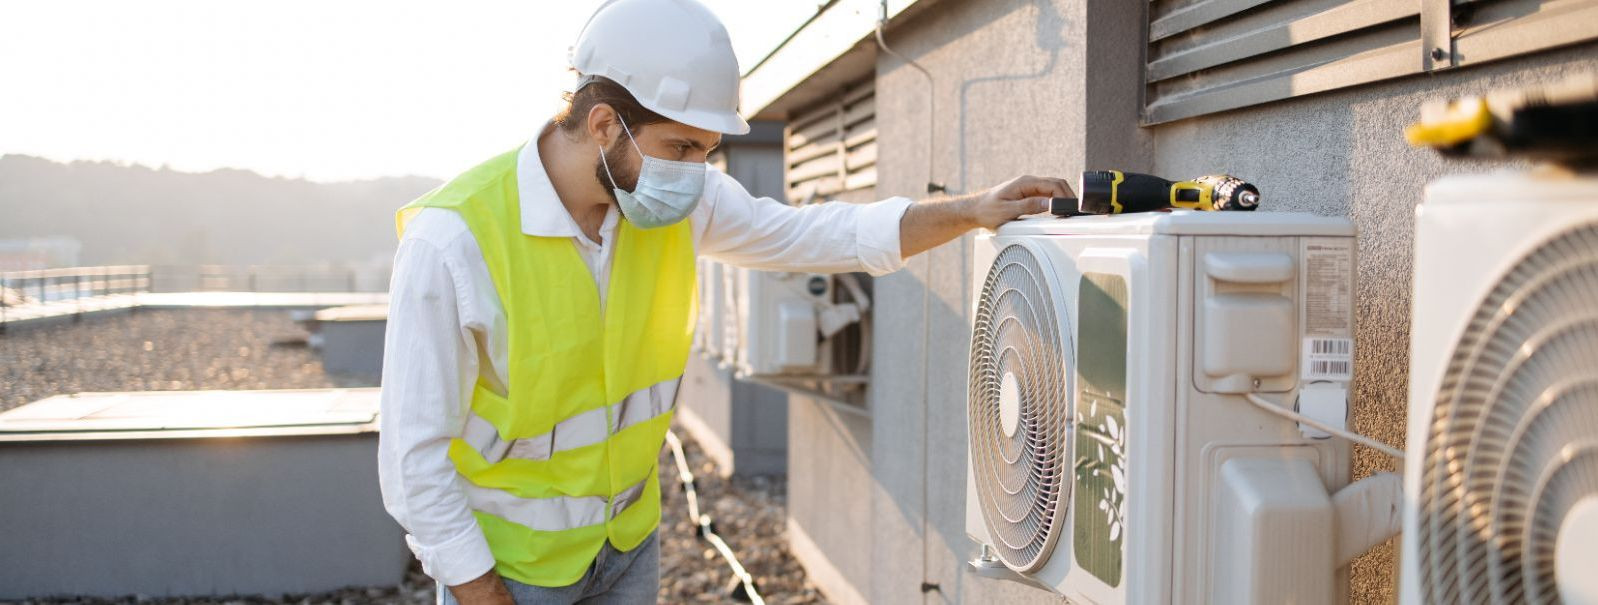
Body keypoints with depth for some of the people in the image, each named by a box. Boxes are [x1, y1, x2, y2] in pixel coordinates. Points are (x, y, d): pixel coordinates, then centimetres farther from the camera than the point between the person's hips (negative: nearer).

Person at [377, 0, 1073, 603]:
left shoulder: (681, 196, -10)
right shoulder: (454, 239, -25)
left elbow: (809, 234, 2)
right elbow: (415, 454, -20)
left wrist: (972, 210, -5)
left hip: (629, 539, 5)